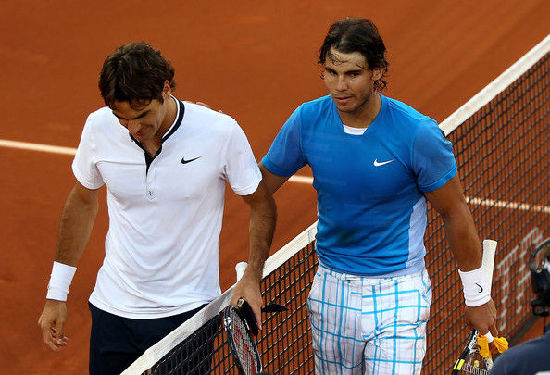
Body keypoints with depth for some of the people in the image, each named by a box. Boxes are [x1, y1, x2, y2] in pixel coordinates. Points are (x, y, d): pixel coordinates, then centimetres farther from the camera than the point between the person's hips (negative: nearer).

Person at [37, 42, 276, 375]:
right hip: (113, 310, 2)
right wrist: (56, 294, 9)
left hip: (188, 311, -2)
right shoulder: (99, 129, -10)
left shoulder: (221, 133, -17)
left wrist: (252, 278, -15)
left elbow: (262, 204, -1)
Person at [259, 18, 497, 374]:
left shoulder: (417, 133, -17)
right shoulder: (306, 121, -8)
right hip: (331, 288, 4)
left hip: (398, 294, -4)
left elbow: (455, 212, -6)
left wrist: (478, 297, 1)